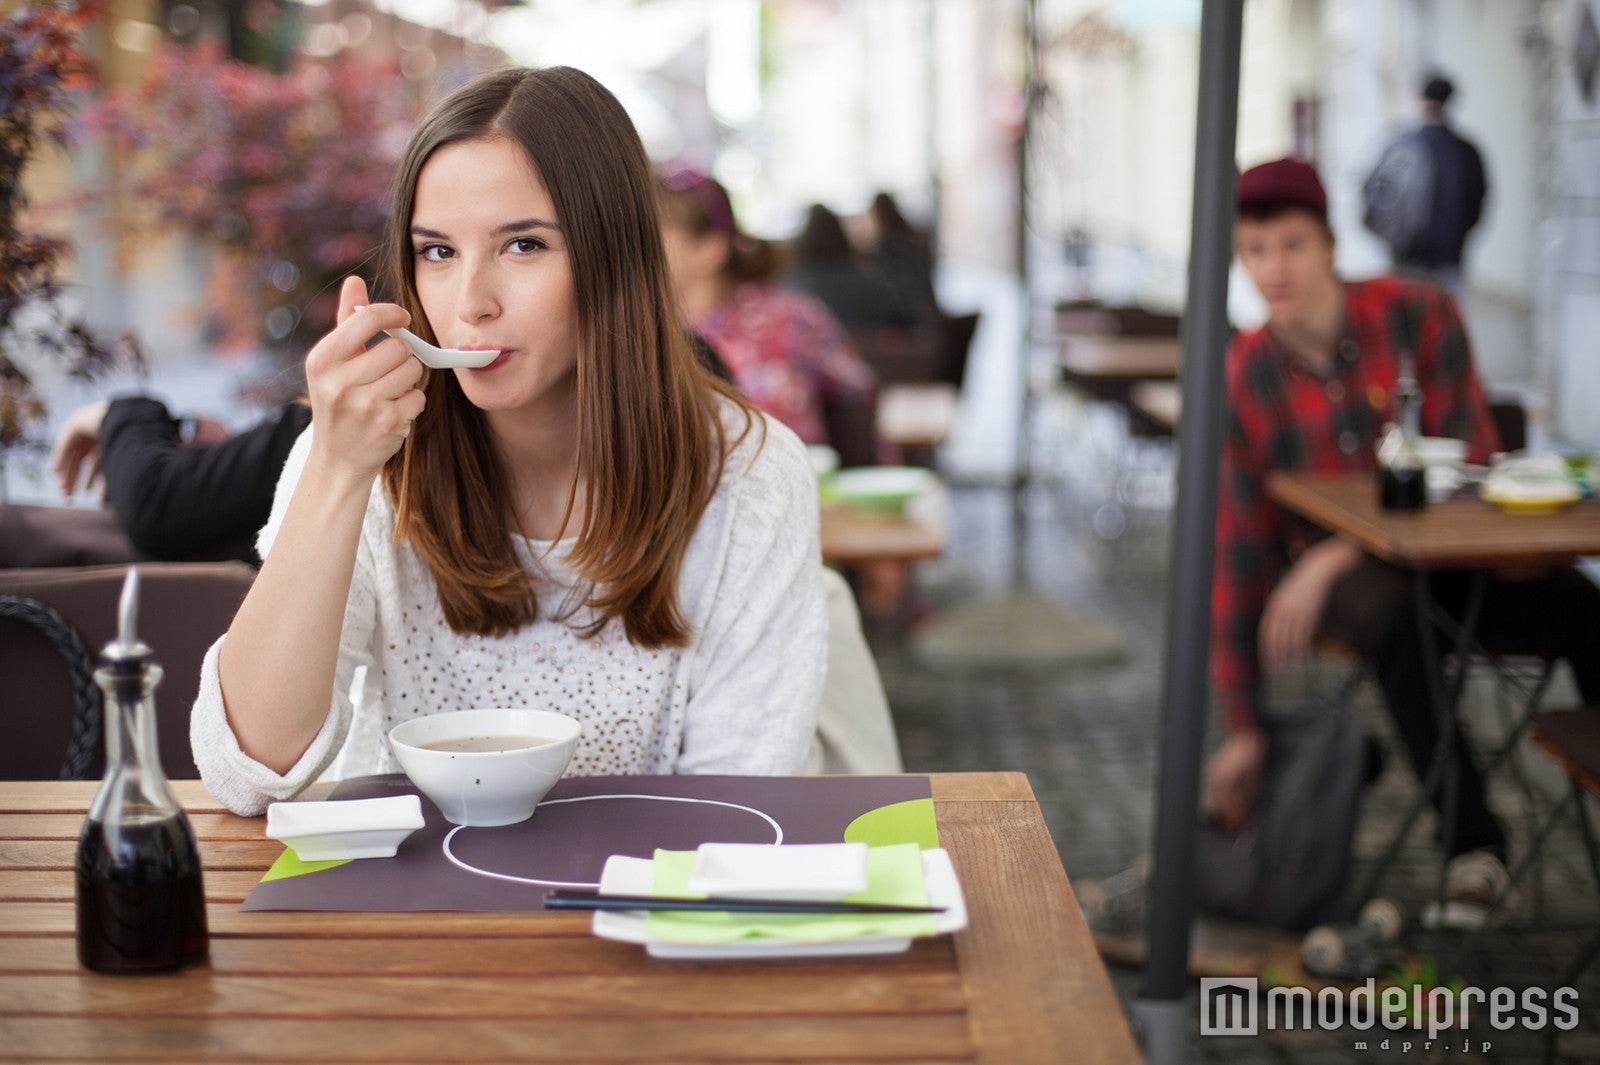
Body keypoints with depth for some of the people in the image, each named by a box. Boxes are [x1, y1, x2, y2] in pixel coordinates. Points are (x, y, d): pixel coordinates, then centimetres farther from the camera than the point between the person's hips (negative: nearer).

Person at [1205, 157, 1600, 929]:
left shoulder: (1418, 315, -10)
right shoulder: (1242, 383, -6)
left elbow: (1467, 470, -13)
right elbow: (1236, 558, -3)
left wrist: (1337, 556, -26)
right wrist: (1242, 730, -2)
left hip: (1452, 554, 0)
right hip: (1342, 579, 0)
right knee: (1390, 611, -37)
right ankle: (1472, 844, -28)